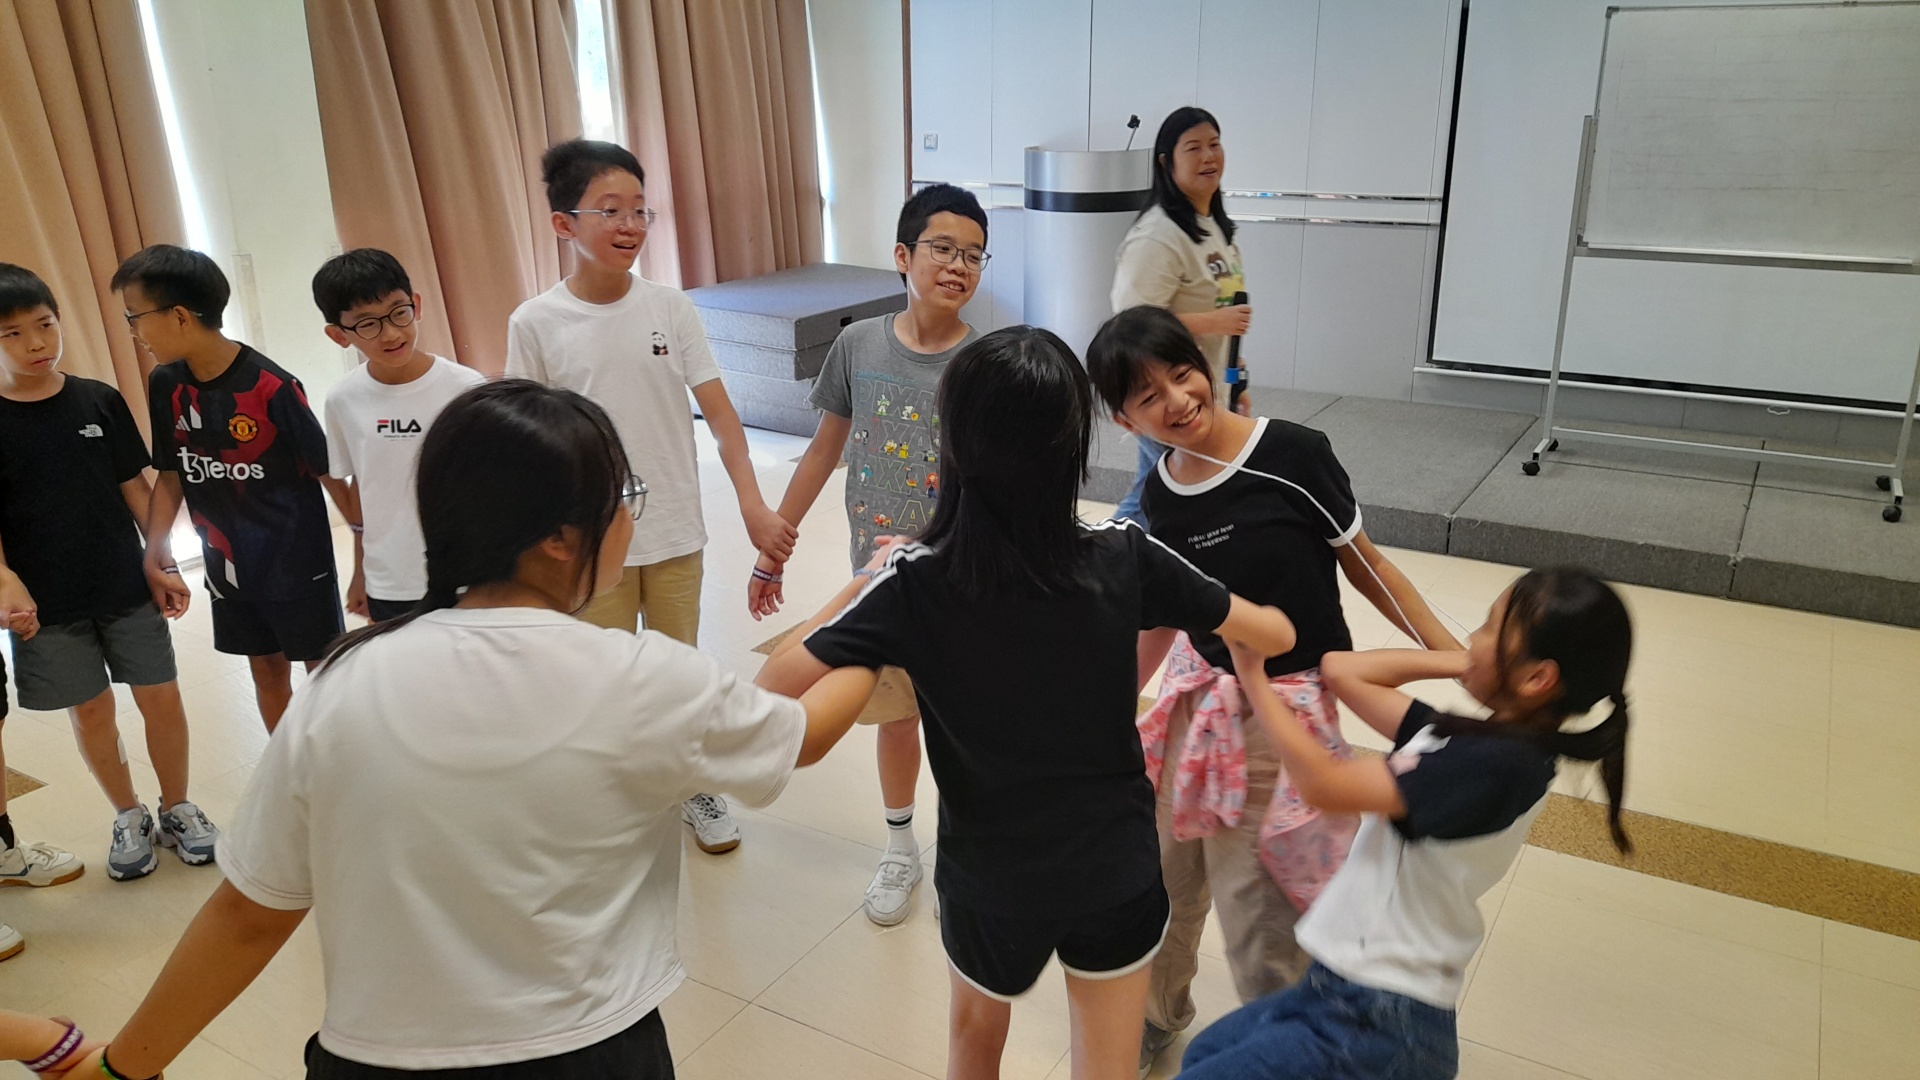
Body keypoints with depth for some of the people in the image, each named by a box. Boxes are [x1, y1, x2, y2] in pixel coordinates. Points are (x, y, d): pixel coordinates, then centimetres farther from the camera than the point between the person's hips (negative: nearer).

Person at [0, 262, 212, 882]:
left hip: (126, 587, 1)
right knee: (90, 709, 10)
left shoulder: (101, 402, -2)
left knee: (161, 697, 5)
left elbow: (136, 488, 3)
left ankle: (176, 809, 24)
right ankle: (129, 819, 28)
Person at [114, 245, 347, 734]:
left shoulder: (271, 387, -20)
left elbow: (328, 472, -14)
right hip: (229, 566, 6)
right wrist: (155, 552, 0)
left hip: (297, 561, -5)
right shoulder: (165, 385, -2)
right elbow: (171, 475, 7)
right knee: (266, 668, 17)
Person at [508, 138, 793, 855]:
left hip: (675, 533, 2)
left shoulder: (670, 308, -5)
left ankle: (694, 787, 39)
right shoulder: (535, 324, -9)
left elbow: (719, 414, -8)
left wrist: (753, 504, -18)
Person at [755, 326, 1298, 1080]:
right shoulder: (1123, 557, -15)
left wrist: (861, 585, -6)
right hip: (1115, 869, 0)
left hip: (987, 877, 0)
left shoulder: (915, 582, -21)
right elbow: (1278, 633, -5)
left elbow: (776, 685, -20)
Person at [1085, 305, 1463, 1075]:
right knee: (1162, 875, 18)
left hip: (1286, 706, -5)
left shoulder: (1292, 455, -17)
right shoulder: (1159, 497, -2)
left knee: (1252, 902, 1)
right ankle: (1157, 1018, 46)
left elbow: (1364, 564, -7)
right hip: (1197, 696, 5)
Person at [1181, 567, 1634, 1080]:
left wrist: (1252, 676, -11)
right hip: (1343, 988, 9)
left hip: (1381, 1026, -9)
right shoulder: (1460, 734, 4)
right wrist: (1461, 664, 4)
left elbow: (1324, 783, -22)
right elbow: (1342, 671, 11)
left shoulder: (1497, 764, -22)